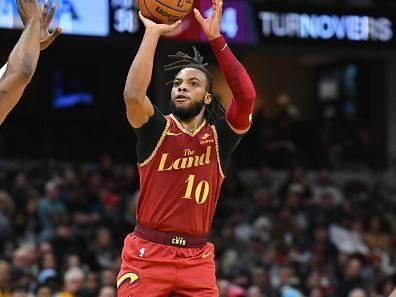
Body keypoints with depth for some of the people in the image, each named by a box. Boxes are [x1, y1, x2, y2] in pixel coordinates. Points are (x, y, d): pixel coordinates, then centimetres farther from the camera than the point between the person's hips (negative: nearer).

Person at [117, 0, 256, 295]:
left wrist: (216, 38, -15)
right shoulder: (158, 130, 2)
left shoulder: (219, 137, 6)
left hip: (197, 258, 2)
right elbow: (133, 95, -18)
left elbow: (246, 96, -12)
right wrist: (153, 32, -15)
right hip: (147, 255, -2)